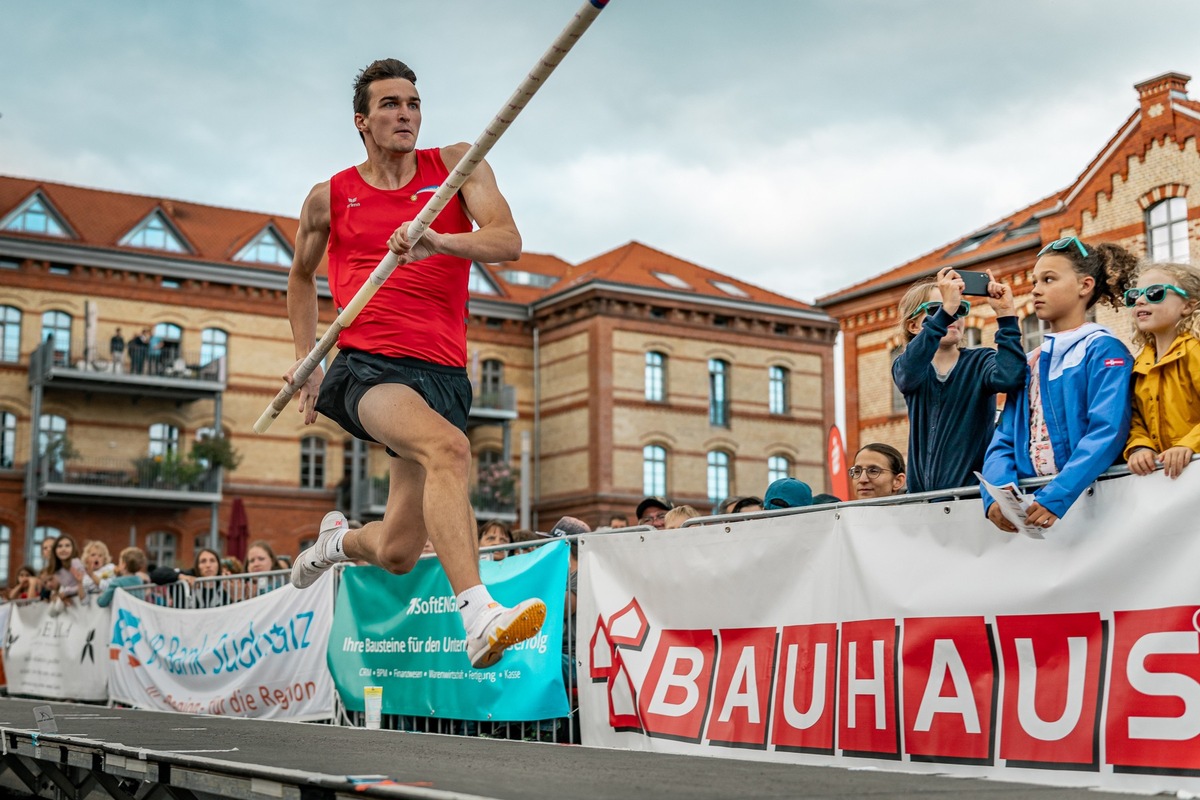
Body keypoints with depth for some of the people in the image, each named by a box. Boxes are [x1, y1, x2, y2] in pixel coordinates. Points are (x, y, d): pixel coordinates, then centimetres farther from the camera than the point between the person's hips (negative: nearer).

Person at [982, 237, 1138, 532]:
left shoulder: (1103, 350, 1)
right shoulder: (1030, 363, 19)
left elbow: (1106, 432, -11)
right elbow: (1005, 439, 11)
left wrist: (1057, 497, -22)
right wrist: (996, 494, -8)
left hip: (1083, 496, -6)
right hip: (1029, 501, 6)